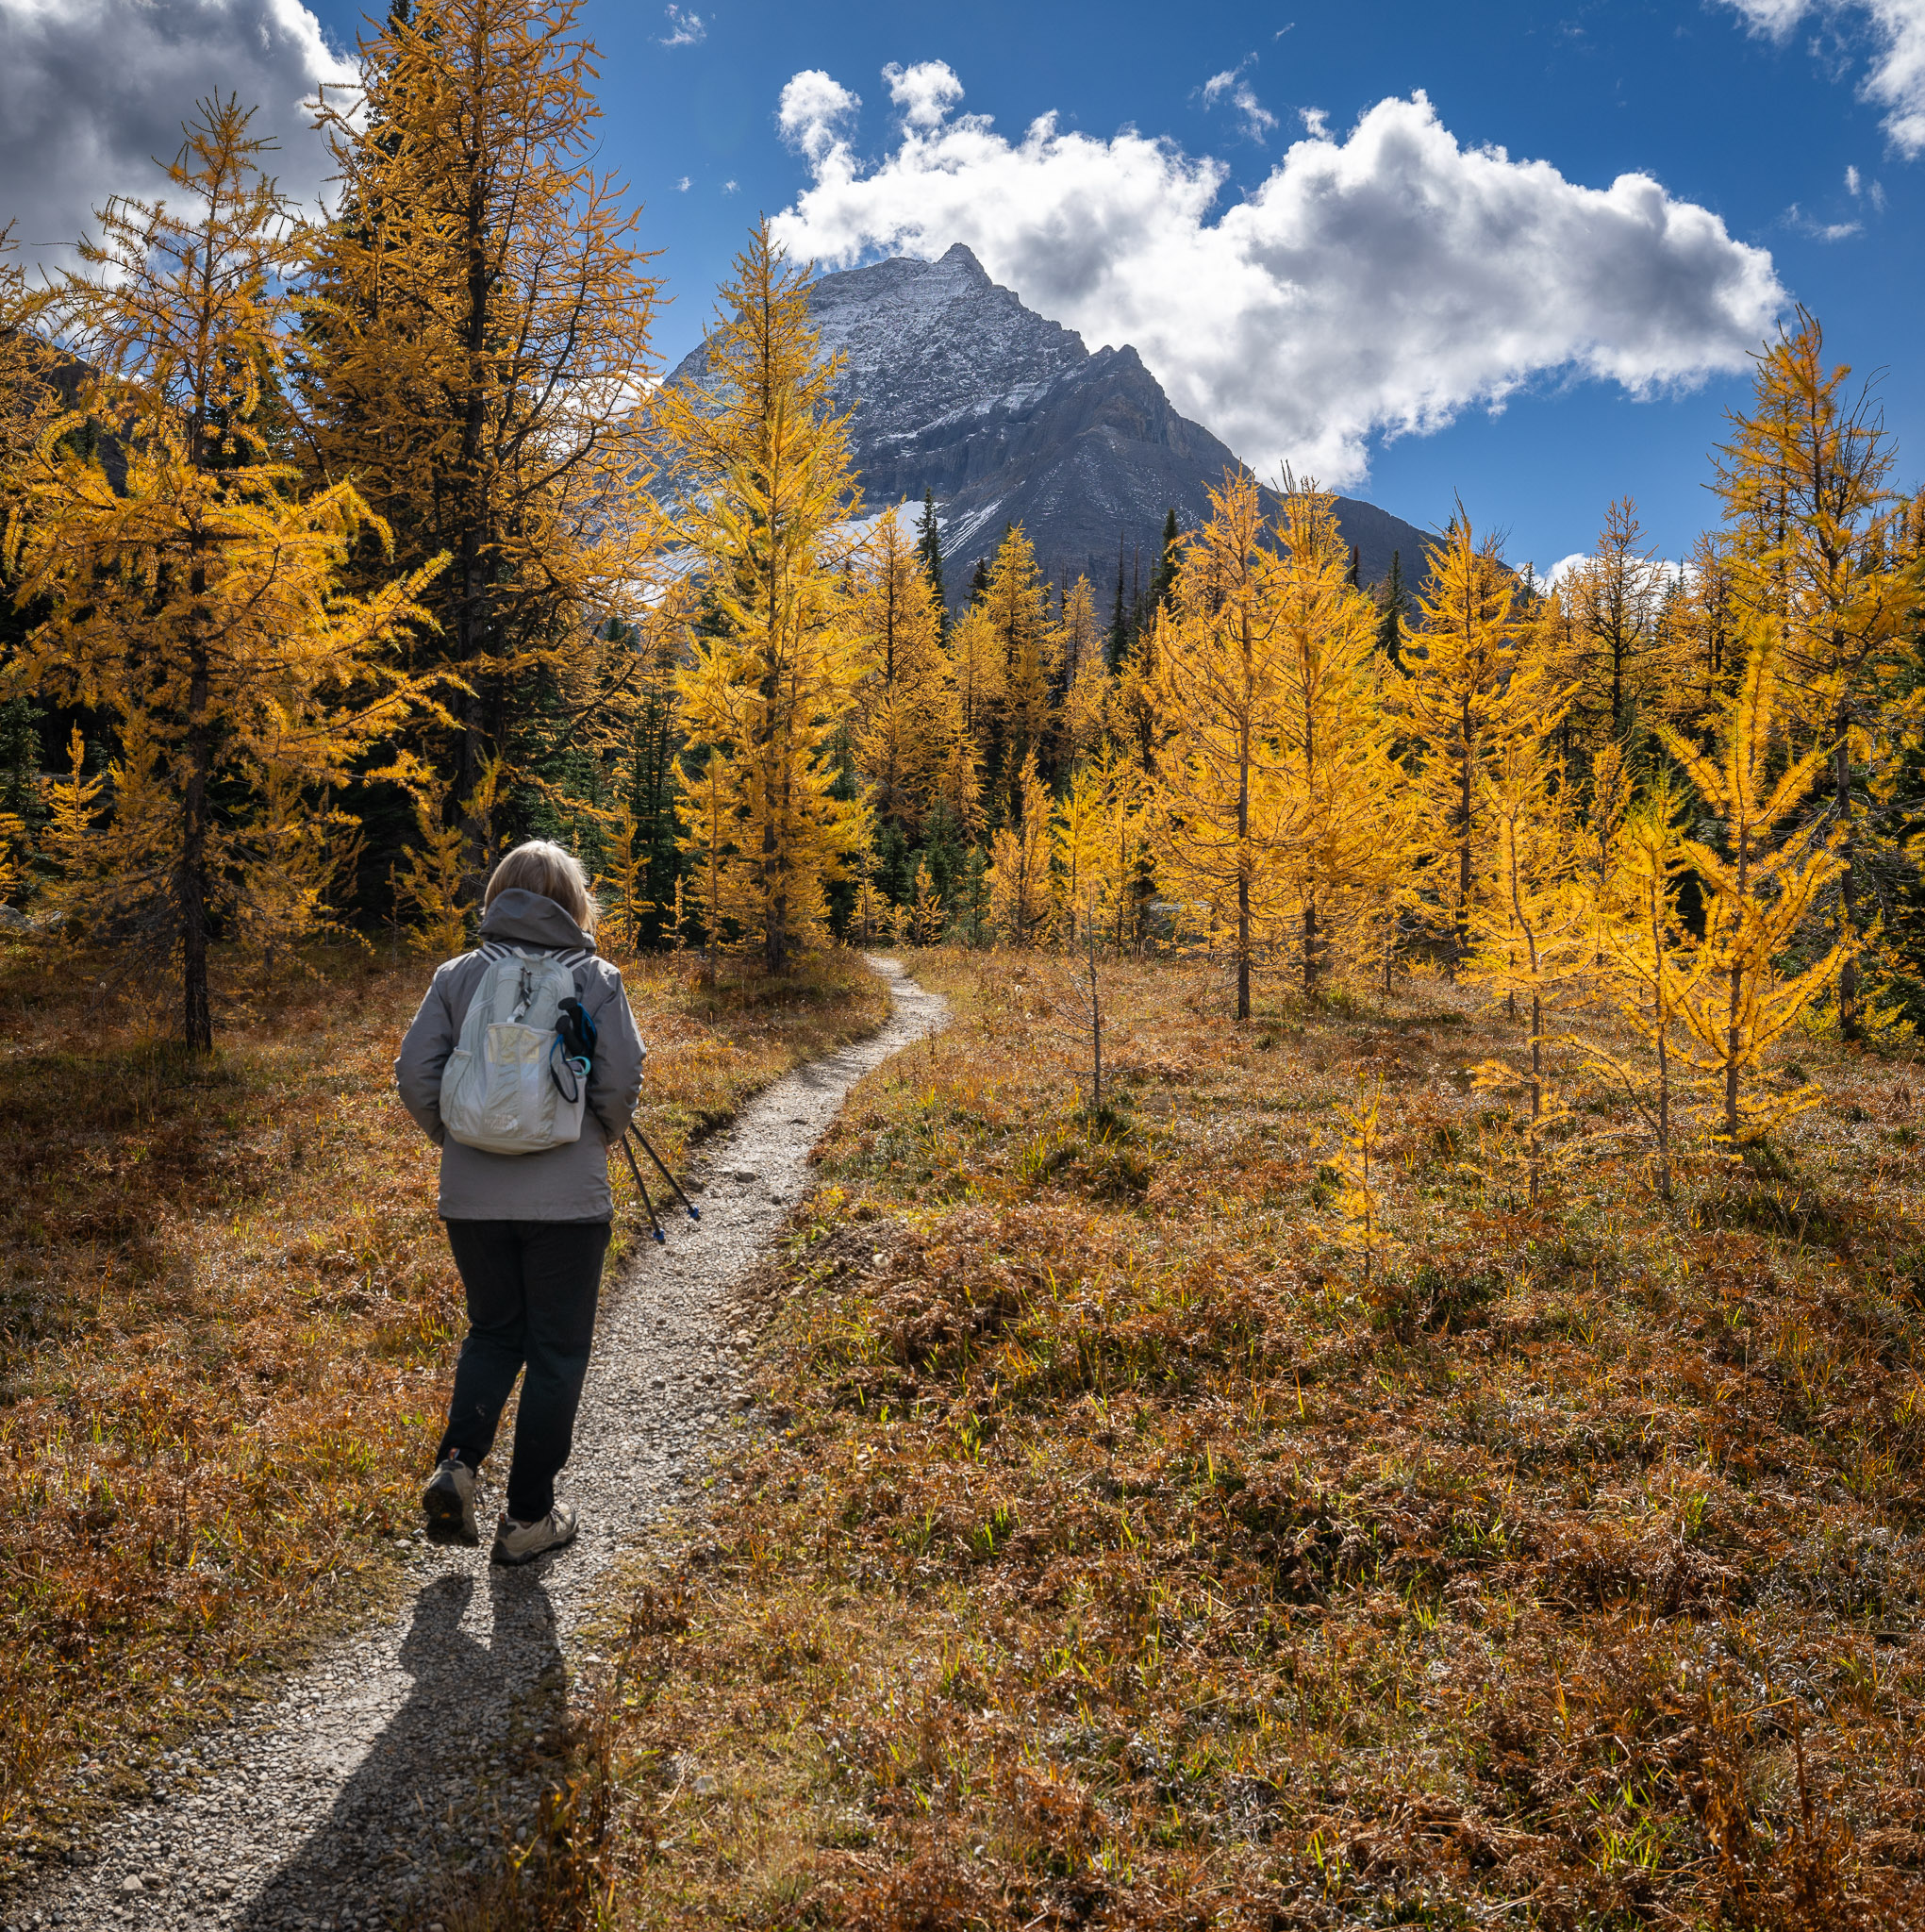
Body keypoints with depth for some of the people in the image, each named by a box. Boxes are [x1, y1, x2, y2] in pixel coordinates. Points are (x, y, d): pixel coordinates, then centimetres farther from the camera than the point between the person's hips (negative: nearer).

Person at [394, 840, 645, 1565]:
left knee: (492, 1332, 23)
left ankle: (457, 1461, 4)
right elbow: (621, 1082, -10)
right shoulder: (595, 979, -5)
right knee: (556, 1352, 10)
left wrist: (454, 1139, 13)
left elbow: (415, 1076, -3)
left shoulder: (457, 976, 1)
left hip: (473, 1197, 3)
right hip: (567, 1198, -3)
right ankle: (529, 1517, 16)